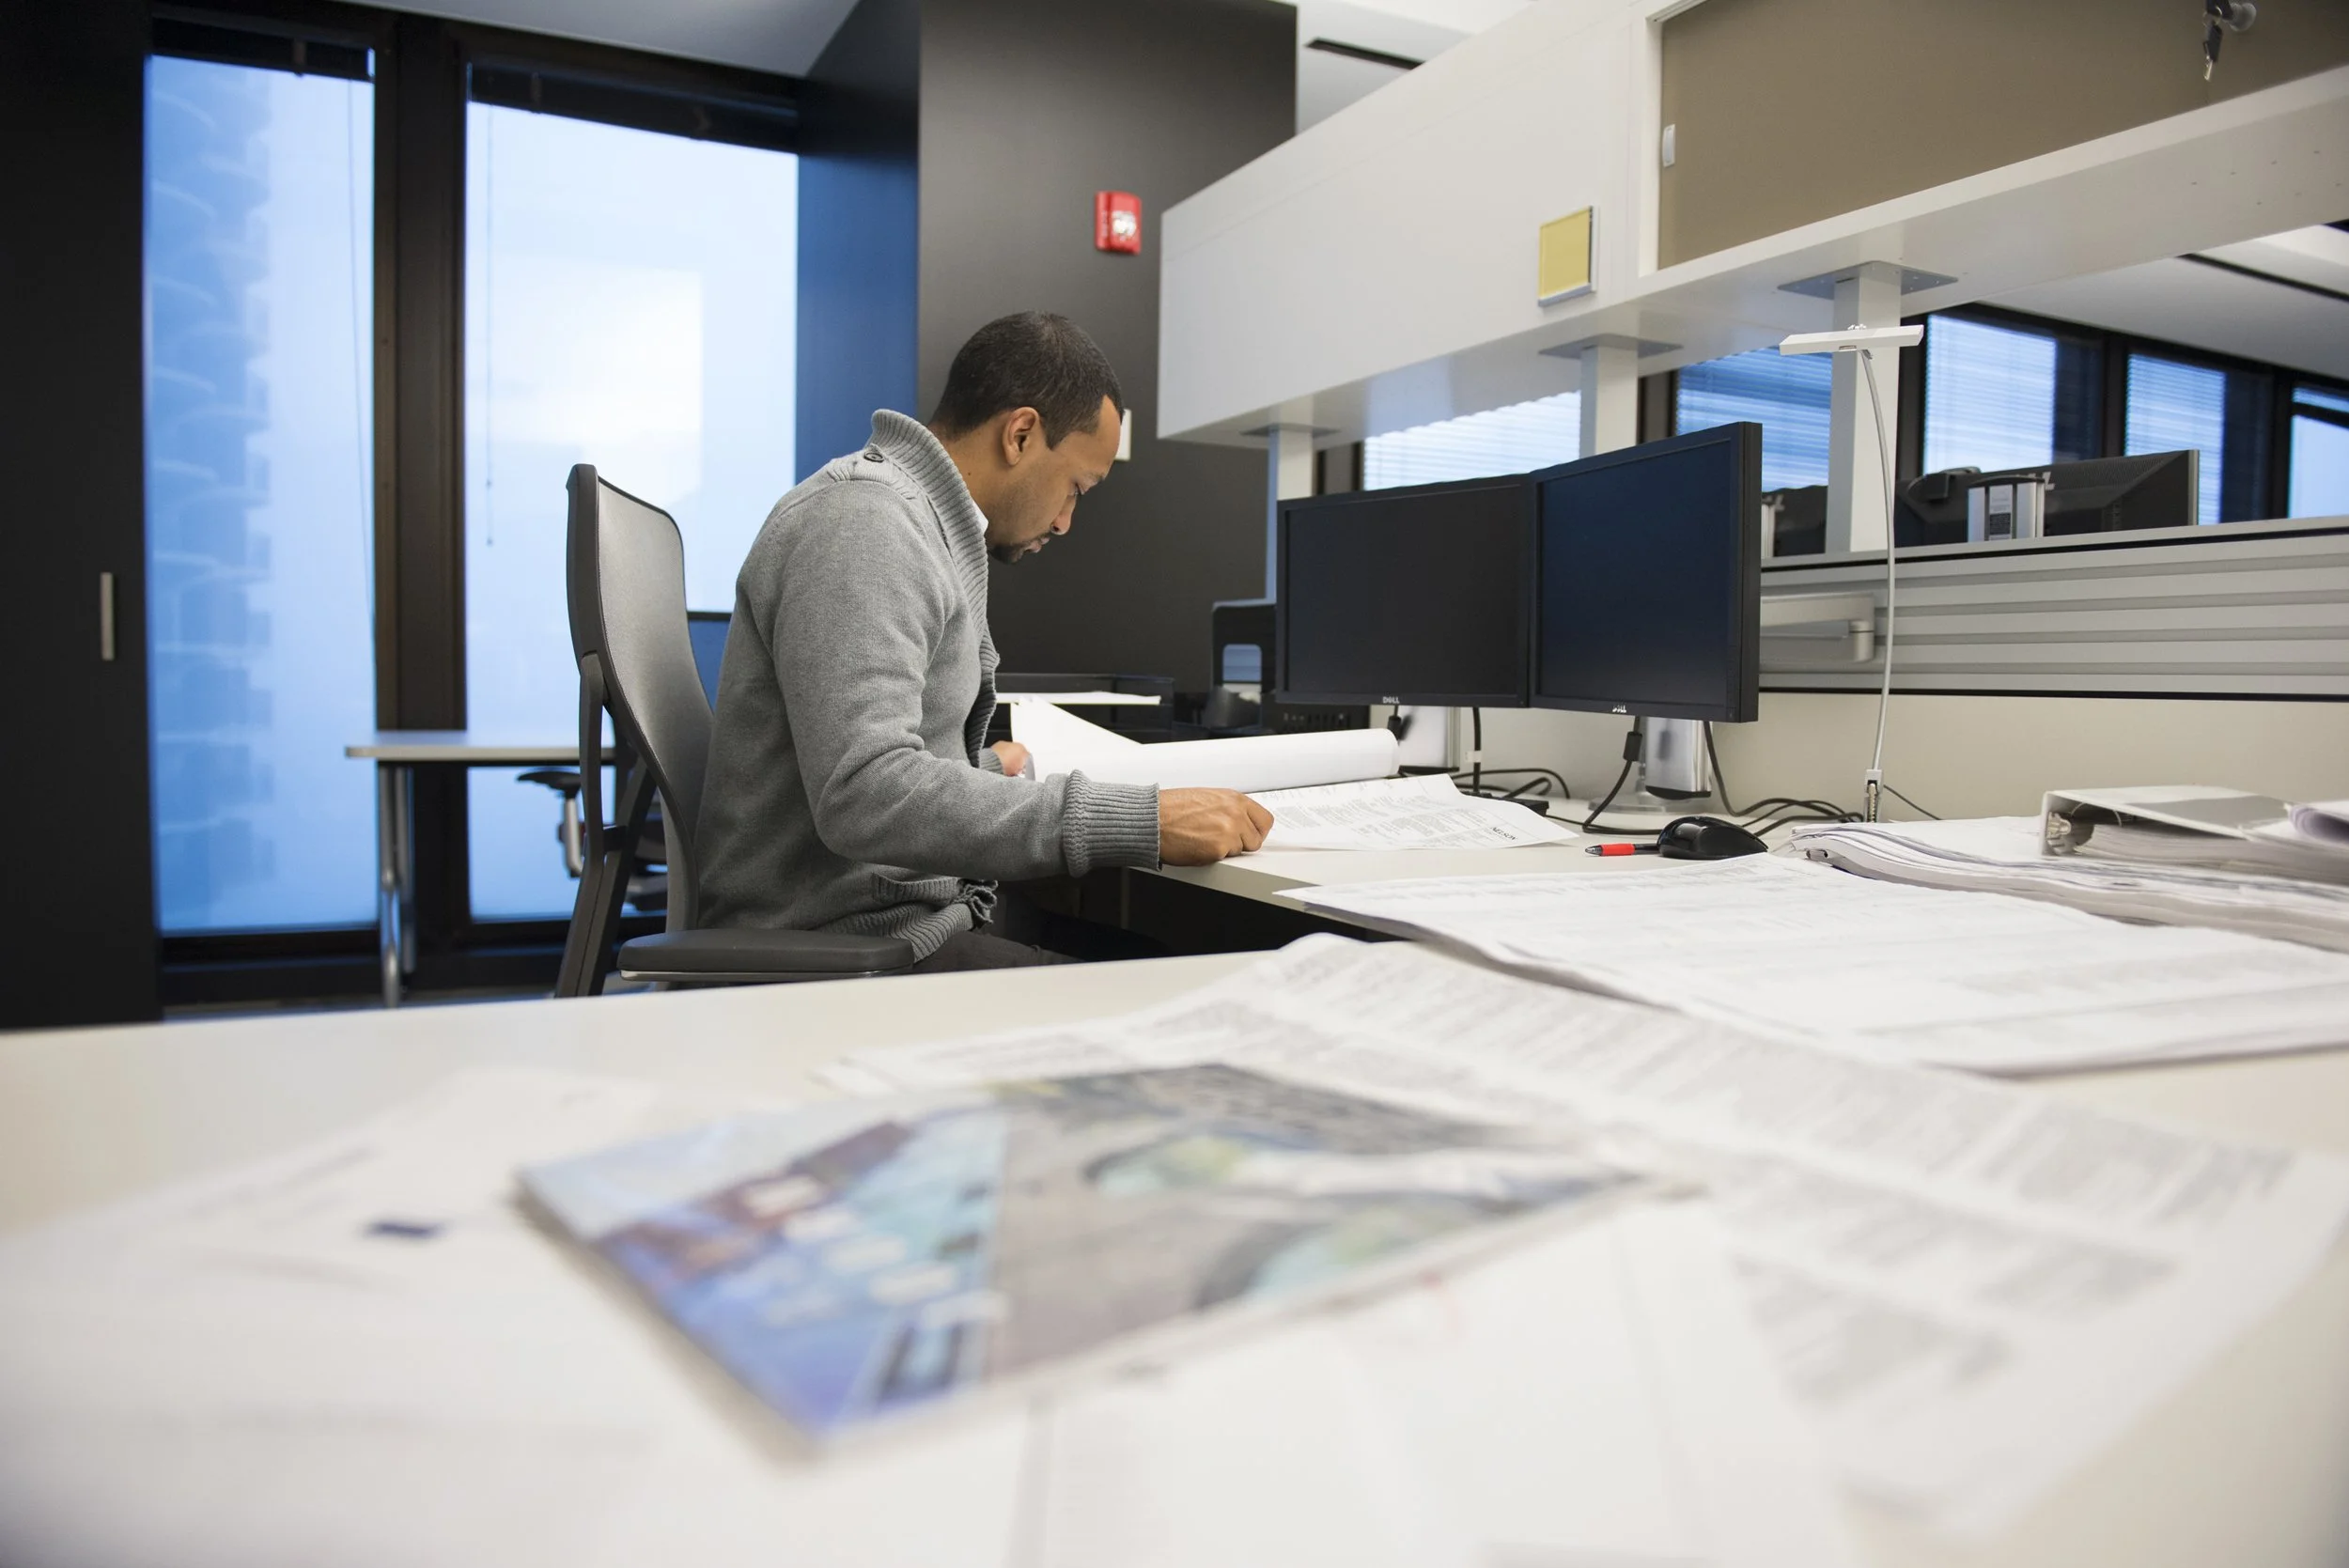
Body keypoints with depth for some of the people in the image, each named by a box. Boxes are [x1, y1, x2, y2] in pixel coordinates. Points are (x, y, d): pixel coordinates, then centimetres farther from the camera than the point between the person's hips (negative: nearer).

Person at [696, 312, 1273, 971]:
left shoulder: (913, 520, 16)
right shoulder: (865, 523, -15)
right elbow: (864, 796, -28)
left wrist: (982, 769, 36)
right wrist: (1138, 820, -28)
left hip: (915, 916, 10)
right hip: (847, 944, -10)